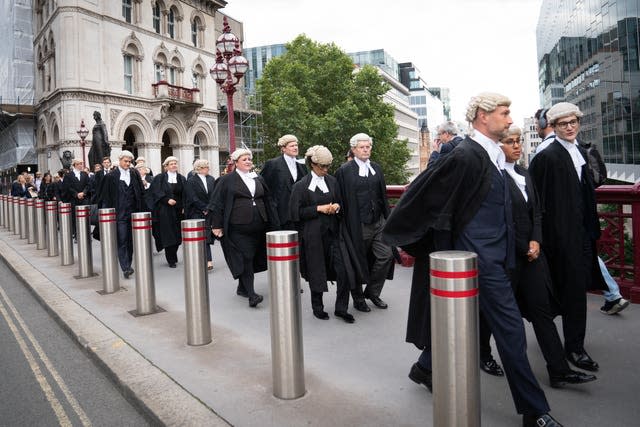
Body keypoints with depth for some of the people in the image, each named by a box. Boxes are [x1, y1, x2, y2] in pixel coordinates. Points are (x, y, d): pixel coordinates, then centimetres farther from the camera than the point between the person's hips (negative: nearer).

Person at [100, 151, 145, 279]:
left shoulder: (135, 174, 8)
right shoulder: (111, 176, -1)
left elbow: (140, 191, 10)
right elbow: (106, 196, 1)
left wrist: (140, 209, 4)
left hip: (133, 211, 4)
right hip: (119, 213, -4)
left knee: (131, 239, 10)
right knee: (122, 240, -7)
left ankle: (128, 265, 22)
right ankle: (125, 268, -9)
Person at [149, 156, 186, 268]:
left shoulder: (181, 179, 9)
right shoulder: (159, 178, 0)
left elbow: (185, 195, 7)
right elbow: (156, 192, -7)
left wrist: (184, 208, -5)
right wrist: (167, 200, -18)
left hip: (178, 211, 3)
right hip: (165, 211, -3)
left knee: (178, 236, 6)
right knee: (168, 235, -2)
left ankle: (173, 256, 25)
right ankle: (171, 260, 7)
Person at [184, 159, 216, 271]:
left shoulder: (211, 180, 9)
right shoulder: (191, 181, -4)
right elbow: (193, 198, -9)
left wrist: (209, 208, -5)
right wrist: (204, 208, -10)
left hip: (209, 212, 4)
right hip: (197, 214, -4)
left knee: (207, 236, 4)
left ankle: (208, 261, 12)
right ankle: (208, 261, -6)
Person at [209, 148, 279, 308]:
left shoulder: (259, 179, 15)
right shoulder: (227, 180, 0)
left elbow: (268, 202, 17)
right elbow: (217, 204, -2)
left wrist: (273, 224, 12)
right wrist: (217, 225, -8)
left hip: (257, 227, 5)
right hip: (237, 228, -5)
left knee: (251, 258, 11)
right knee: (244, 259, -9)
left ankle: (242, 288, 28)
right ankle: (251, 294, -10)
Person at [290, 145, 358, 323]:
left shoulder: (332, 181, 9)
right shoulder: (301, 186, -5)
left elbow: (340, 202, 19)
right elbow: (296, 213, -8)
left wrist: (336, 207, -5)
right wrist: (318, 208, -15)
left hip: (333, 231, 4)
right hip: (313, 234, -4)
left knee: (344, 271, -3)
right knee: (317, 273, 7)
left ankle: (341, 308, 12)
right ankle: (317, 307, 26)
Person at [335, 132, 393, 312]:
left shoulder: (376, 168, 12)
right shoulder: (345, 171, -5)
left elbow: (383, 195, 15)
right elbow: (342, 199, -7)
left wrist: (387, 218, 11)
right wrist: (346, 225, -9)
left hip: (378, 221, 5)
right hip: (358, 224, -5)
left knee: (386, 254, -1)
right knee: (358, 261, 5)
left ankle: (372, 291, 18)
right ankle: (358, 298, 23)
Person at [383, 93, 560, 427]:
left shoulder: (490, 155, 10)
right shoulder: (466, 156, -19)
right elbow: (423, 193, -15)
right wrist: (407, 240, -6)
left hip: (492, 257, 9)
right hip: (482, 260, -9)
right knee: (510, 330, -1)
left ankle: (426, 368, 39)